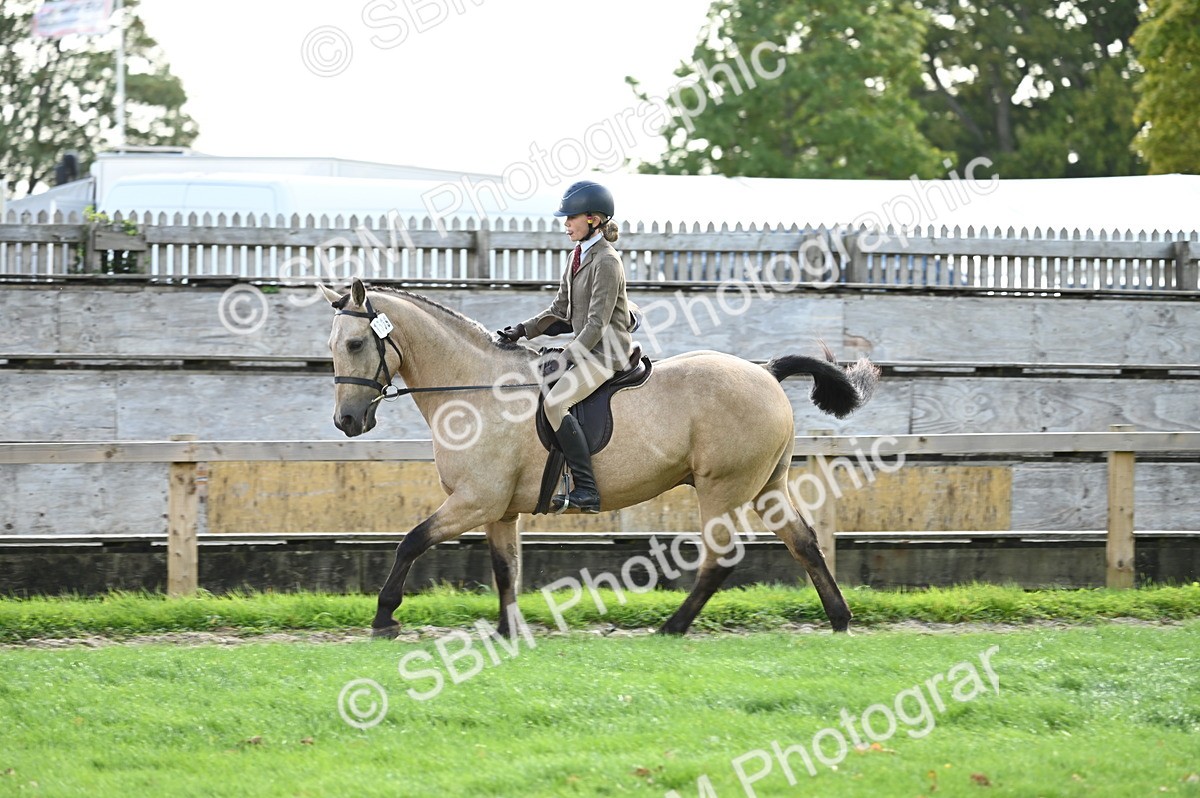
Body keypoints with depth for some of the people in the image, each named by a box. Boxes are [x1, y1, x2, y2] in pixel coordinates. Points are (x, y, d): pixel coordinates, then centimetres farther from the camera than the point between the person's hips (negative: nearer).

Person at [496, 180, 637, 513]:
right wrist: (523, 330, 7)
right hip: (585, 346, 10)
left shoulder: (606, 262, -16)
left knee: (555, 401, -27)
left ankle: (586, 491, -29)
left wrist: (564, 359, -22)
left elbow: (597, 324, -20)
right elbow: (559, 310, 18)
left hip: (607, 350, -10)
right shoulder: (578, 256, 13)